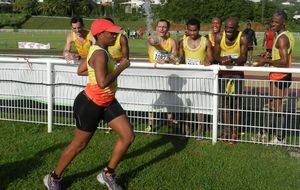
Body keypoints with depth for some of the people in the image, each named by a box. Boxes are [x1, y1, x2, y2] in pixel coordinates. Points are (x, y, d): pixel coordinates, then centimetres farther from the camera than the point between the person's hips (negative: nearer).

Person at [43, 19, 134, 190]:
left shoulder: (98, 50, 5)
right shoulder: (100, 54, -26)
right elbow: (102, 83, -37)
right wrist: (121, 67, -26)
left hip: (108, 102, 9)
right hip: (91, 104, -9)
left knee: (128, 136, 3)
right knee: (79, 144, 7)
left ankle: (108, 174, 20)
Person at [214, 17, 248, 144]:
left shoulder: (242, 39, -12)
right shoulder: (219, 37, -5)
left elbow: (244, 58, -15)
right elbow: (215, 55, -3)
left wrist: (233, 60, -35)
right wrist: (222, 60, -25)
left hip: (237, 73, -3)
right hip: (223, 72, 3)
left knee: (236, 102, -3)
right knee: (225, 101, 8)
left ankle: (234, 131, 5)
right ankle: (226, 130, 16)